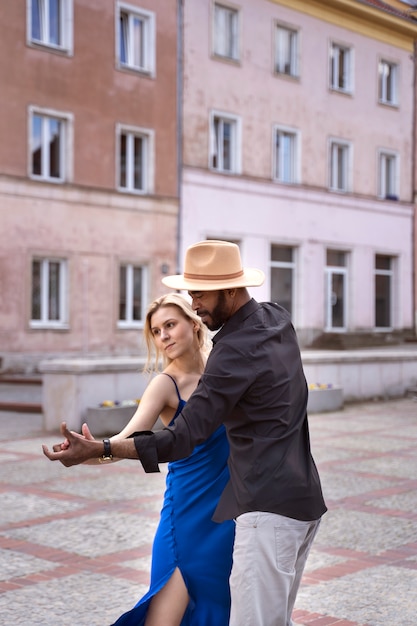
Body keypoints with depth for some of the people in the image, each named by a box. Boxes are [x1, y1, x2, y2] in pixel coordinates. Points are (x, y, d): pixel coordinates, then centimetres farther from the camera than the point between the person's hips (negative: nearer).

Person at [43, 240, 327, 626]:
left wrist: (96, 450, -21)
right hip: (303, 497, 10)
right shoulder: (278, 318, 7)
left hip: (270, 507, -10)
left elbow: (183, 439, -21)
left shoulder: (234, 350, -18)